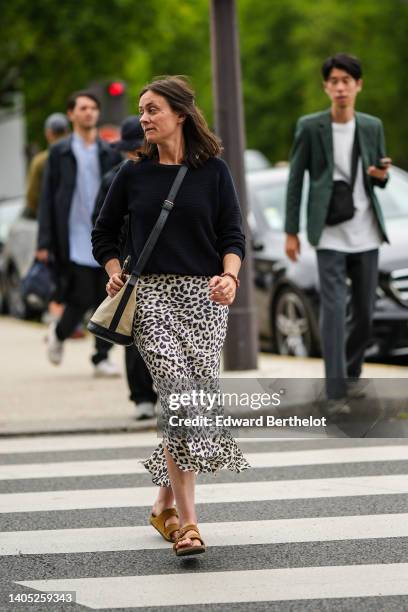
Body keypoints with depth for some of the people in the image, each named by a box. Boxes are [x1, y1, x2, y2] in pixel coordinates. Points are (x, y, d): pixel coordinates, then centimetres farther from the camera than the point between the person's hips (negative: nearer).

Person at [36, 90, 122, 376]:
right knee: (81, 299, -8)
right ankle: (59, 333, 21)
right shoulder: (60, 152, 5)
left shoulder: (110, 154, 11)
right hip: (75, 240, -3)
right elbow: (47, 199, 3)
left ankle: (102, 358, 9)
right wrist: (44, 243, -3)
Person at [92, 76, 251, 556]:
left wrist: (229, 277, -14)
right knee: (177, 389, -17)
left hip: (204, 295, 1)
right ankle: (185, 518, -20)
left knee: (199, 391, -3)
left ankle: (166, 501, 18)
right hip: (151, 294, -1)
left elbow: (232, 235, 3)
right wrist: (116, 277, 6)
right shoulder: (133, 174, 9)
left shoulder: (213, 171, 6)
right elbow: (104, 233, 20)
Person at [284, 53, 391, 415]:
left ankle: (351, 374, 30)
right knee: (334, 310, -12)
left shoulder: (373, 127, 5)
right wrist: (291, 232, -2)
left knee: (365, 313, 9)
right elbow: (296, 179, 0)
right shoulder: (310, 127, -4)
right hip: (330, 236, -4)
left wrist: (381, 175, -9)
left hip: (366, 235, 4)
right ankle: (336, 392, -13)